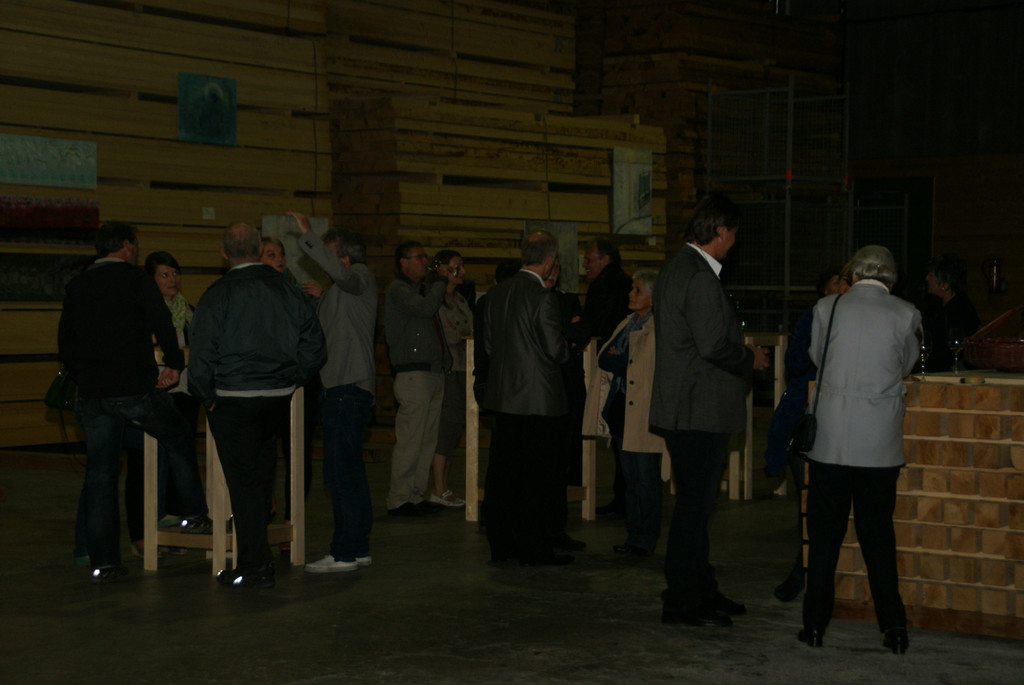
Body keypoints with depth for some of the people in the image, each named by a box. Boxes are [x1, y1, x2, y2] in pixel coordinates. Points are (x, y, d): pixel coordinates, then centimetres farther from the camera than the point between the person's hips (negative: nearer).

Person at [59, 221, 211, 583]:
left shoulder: (76, 286, 13)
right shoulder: (134, 278, -3)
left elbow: (65, 342, 16)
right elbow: (163, 325, -13)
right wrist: (174, 365, 0)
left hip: (92, 394, 5)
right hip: (135, 389, -5)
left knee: (100, 474, 5)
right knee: (178, 443, 19)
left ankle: (103, 562, 5)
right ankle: (194, 514, 21)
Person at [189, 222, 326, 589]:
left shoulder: (217, 295, -10)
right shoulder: (287, 288, 2)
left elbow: (202, 356, -11)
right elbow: (314, 343, 6)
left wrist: (206, 397, 3)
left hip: (234, 399, -4)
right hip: (280, 395, 4)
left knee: (243, 480, 2)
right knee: (260, 472, 19)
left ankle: (253, 567, 5)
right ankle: (259, 558, 26)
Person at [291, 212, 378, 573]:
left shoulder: (362, 276, -7)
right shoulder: (336, 290, 21)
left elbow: (342, 274, -31)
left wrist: (307, 235, -29)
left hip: (349, 389, -10)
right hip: (339, 387, 10)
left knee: (340, 472, -9)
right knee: (349, 471, 13)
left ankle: (344, 552, -6)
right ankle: (358, 548, 20)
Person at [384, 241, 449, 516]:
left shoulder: (423, 289, 22)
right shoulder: (398, 289, -5)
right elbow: (425, 308, -20)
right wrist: (442, 281, -8)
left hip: (434, 372, 9)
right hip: (413, 373, -9)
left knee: (428, 440, 9)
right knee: (409, 441, -9)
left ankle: (416, 496, 14)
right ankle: (398, 499, -5)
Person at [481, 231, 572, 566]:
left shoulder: (497, 293, 5)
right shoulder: (543, 297, -16)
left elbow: (489, 343, 9)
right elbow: (555, 350, -15)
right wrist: (568, 347, 6)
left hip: (503, 397, 7)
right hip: (538, 399, -7)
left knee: (502, 474, 11)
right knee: (536, 478, 1)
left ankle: (500, 544, 18)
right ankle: (533, 548, 6)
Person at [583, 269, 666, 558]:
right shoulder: (627, 324, 18)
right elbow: (604, 358, 19)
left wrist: (617, 361, -10)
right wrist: (620, 361, -2)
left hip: (643, 412, -8)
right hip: (621, 408, 8)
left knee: (646, 477, -3)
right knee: (630, 477, 13)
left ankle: (646, 540, 5)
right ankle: (634, 536, 20)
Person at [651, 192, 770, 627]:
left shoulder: (676, 268, 14)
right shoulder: (700, 277, -18)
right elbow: (713, 346, -23)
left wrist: (741, 355, 16)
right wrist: (750, 359, -6)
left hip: (685, 410, 11)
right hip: (700, 412, -11)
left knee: (695, 504, 17)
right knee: (693, 506, -3)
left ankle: (701, 591, 27)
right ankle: (682, 603, 4)